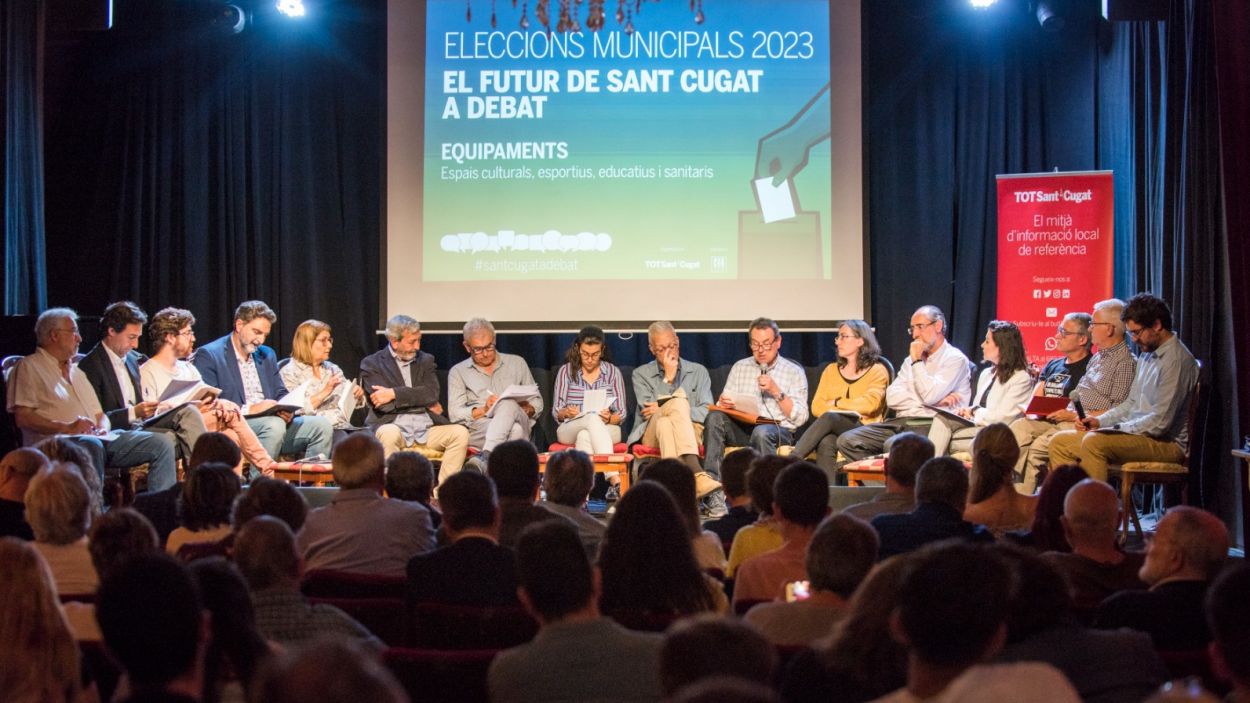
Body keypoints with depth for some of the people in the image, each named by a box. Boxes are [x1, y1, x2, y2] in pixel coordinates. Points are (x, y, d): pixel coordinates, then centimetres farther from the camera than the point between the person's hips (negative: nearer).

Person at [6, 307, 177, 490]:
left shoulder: (76, 371, 29)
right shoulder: (29, 367, 6)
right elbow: (23, 417, -6)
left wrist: (103, 429, 0)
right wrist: (67, 427, -17)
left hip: (96, 438, 7)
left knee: (161, 443, -10)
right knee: (90, 445, -42)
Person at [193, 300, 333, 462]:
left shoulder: (267, 355, 21)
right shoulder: (208, 355, -1)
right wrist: (249, 409, -20)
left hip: (274, 420, 7)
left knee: (321, 425, -14)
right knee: (274, 425, -35)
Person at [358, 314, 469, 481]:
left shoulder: (425, 360, 18)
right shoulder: (371, 364, 6)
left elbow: (432, 393, 0)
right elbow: (383, 405, -8)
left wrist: (394, 393, -11)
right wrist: (425, 402, -1)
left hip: (426, 429, 4)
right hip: (395, 425, -4)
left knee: (460, 432, -21)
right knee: (390, 434, -37)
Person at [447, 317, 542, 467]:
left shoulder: (517, 363, 21)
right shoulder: (458, 372, 16)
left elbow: (537, 402, 24)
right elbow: (455, 414, 5)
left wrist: (527, 408, 0)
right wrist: (484, 410, -10)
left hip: (520, 424, 2)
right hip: (478, 429, -2)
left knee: (508, 405, -36)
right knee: (515, 430, -37)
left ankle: (485, 457, -48)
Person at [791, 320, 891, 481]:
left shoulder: (877, 371, 9)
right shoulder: (831, 370, 22)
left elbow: (870, 404, -9)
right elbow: (816, 407, 10)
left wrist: (835, 403, 1)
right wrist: (850, 408, -4)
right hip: (832, 431, 3)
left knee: (829, 418, -34)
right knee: (826, 444, -35)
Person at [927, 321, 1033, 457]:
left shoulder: (1021, 378, -4)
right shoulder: (986, 374, 21)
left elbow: (1003, 418, -13)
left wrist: (974, 412, -3)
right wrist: (967, 411, -2)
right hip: (976, 427, 7)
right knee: (942, 418, -23)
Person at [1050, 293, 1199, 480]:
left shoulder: (1176, 361, -15)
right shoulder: (1147, 355, 17)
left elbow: (1160, 422, -20)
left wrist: (1116, 428, -13)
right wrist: (1099, 421, 7)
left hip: (1166, 443, -10)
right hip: (1134, 433, 10)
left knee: (1094, 442, -33)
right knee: (1060, 442, 2)